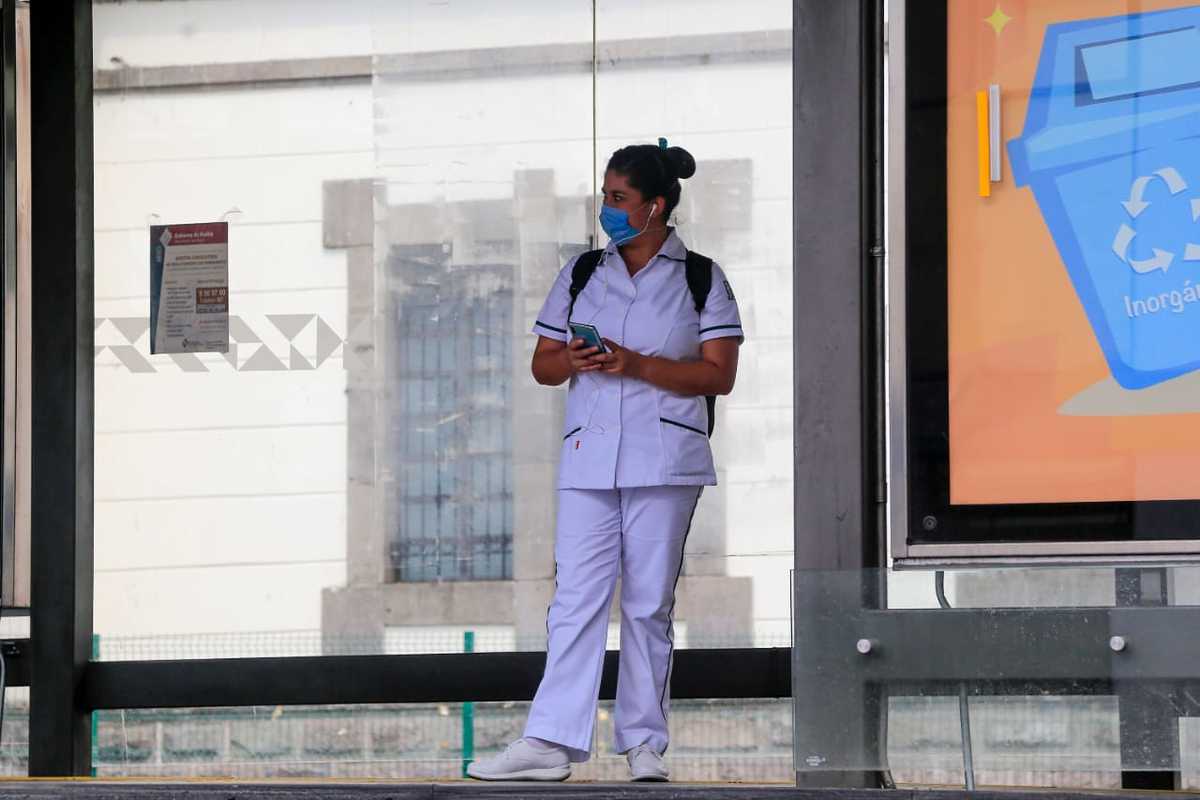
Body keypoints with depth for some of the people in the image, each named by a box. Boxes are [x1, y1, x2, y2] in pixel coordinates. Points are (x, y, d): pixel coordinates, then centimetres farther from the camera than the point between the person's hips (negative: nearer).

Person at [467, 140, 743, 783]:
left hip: (664, 459, -3)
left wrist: (638, 366, -14)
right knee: (577, 595, -6)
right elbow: (542, 364, 17)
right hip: (589, 455, 3)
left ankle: (644, 741, 6)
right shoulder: (582, 273, 15)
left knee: (650, 602, 0)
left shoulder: (700, 279, 4)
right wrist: (574, 361, -6)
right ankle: (552, 741, -11)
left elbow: (719, 374, -4)